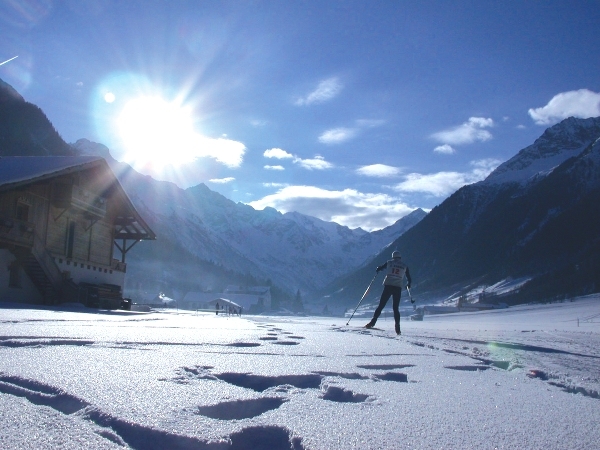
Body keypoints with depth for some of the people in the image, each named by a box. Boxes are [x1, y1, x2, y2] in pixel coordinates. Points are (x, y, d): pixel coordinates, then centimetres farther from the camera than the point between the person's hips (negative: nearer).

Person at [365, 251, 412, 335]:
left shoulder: (389, 262, 8)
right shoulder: (404, 266, 12)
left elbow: (379, 268, 16)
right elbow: (409, 279, 18)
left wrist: (377, 270, 41)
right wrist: (408, 285, 39)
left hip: (388, 286, -1)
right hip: (398, 288, 1)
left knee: (381, 306, 1)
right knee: (396, 308, 8)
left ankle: (372, 322, -9)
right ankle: (397, 328, -2)